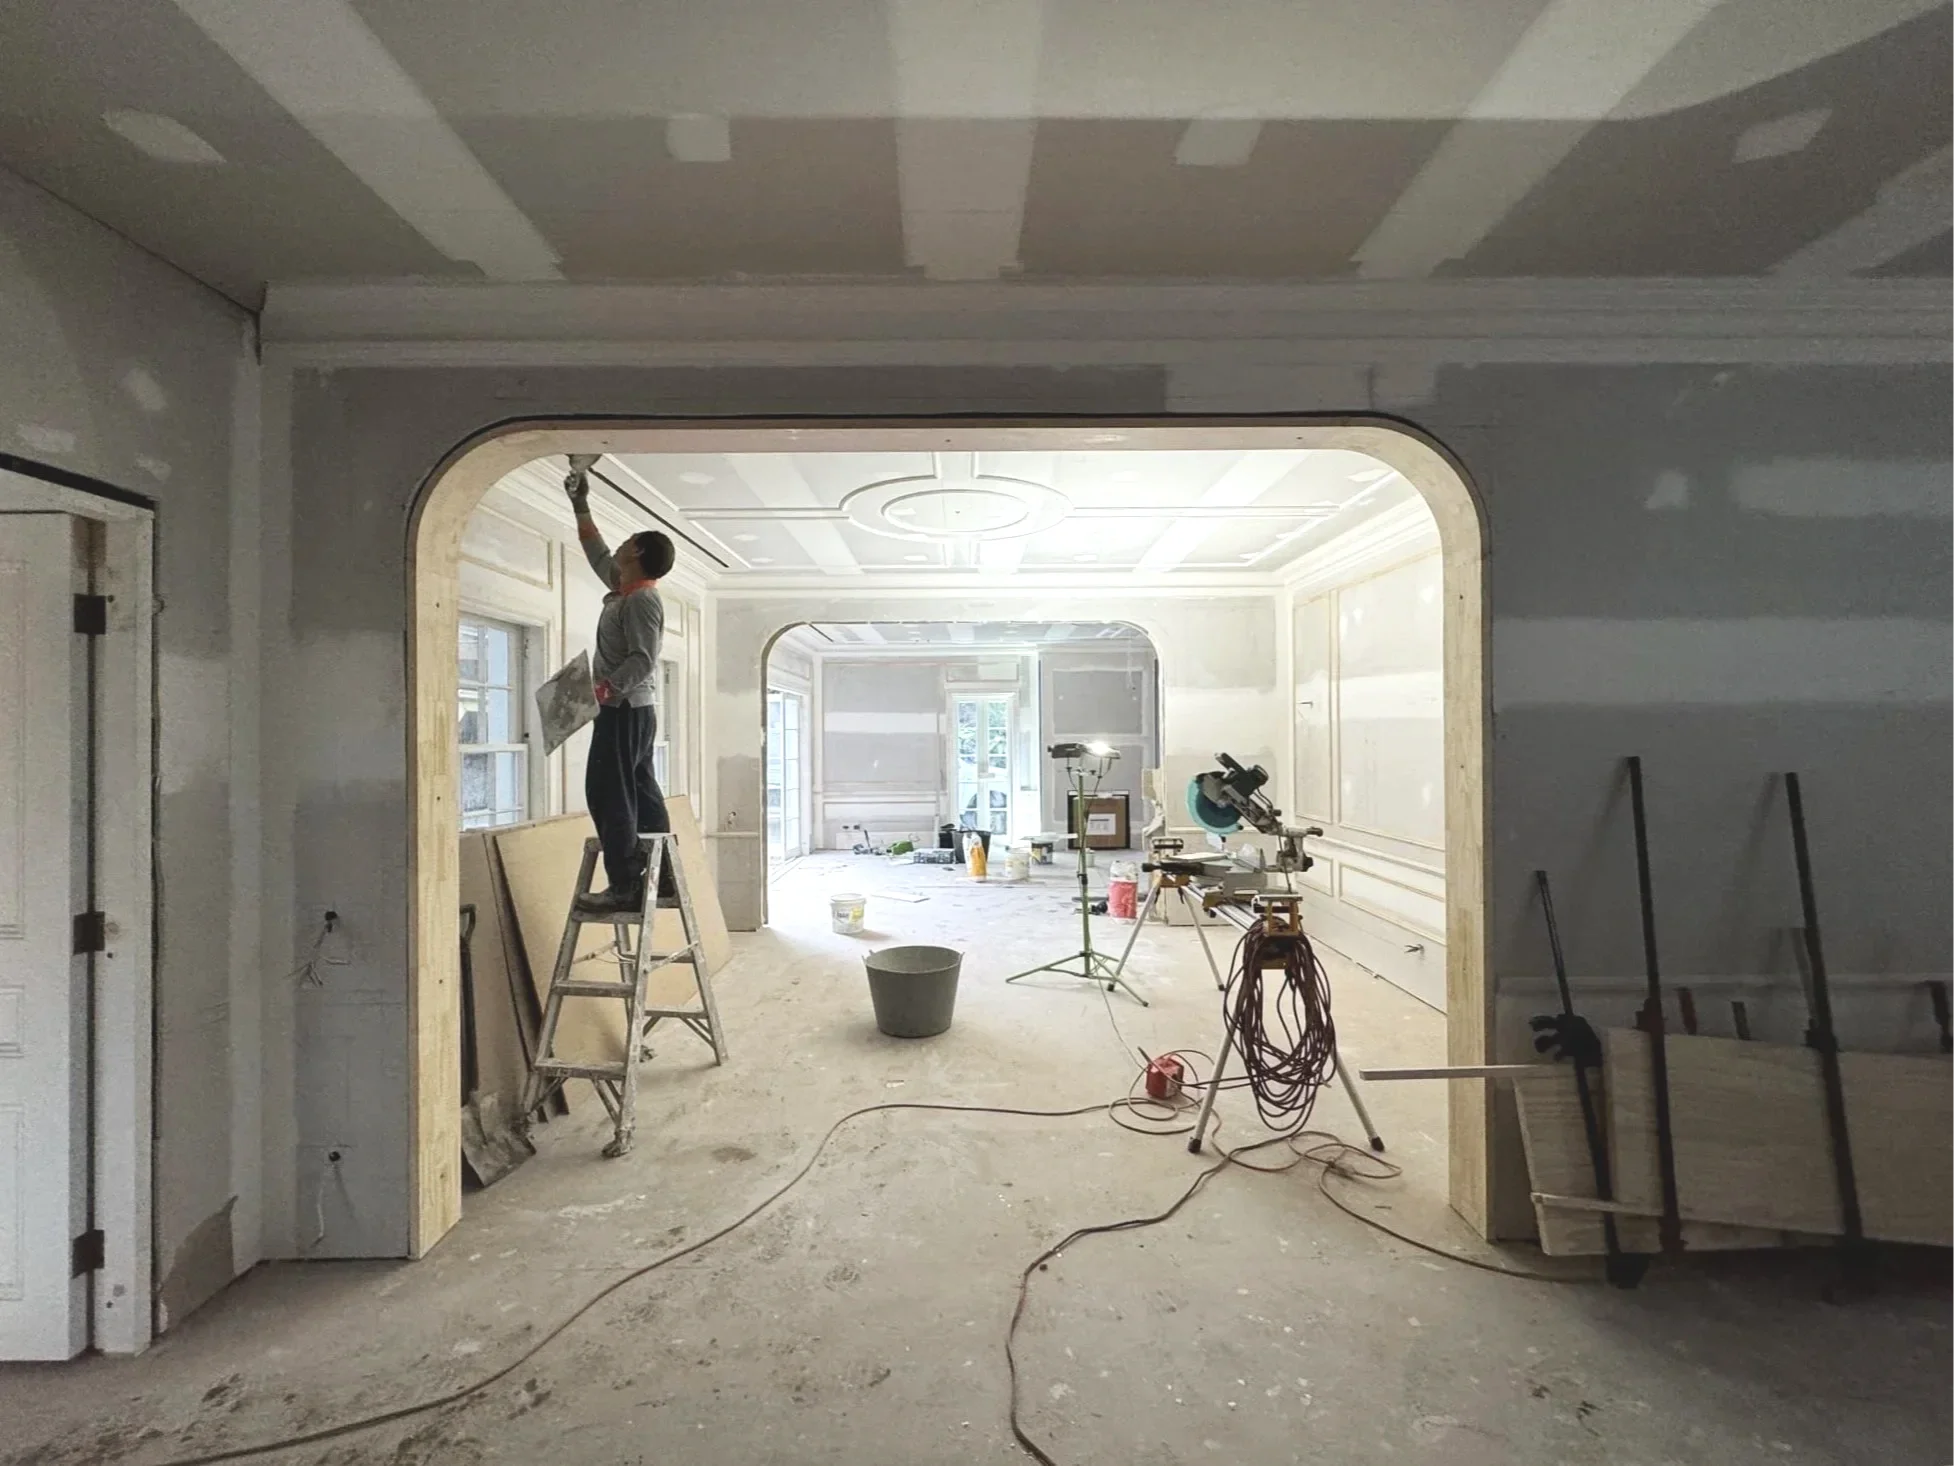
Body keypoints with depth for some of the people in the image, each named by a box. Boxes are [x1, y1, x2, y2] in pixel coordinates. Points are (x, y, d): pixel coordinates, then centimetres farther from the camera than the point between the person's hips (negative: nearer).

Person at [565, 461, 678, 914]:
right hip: (630, 710, 10)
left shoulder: (642, 600, -15)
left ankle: (625, 886, -9)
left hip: (625, 710, -10)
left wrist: (607, 687, -33)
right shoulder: (621, 587, 15)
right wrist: (580, 504, 33)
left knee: (608, 794, -10)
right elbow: (596, 551, 31)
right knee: (640, 793, 11)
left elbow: (643, 660, -24)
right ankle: (661, 879, 16)